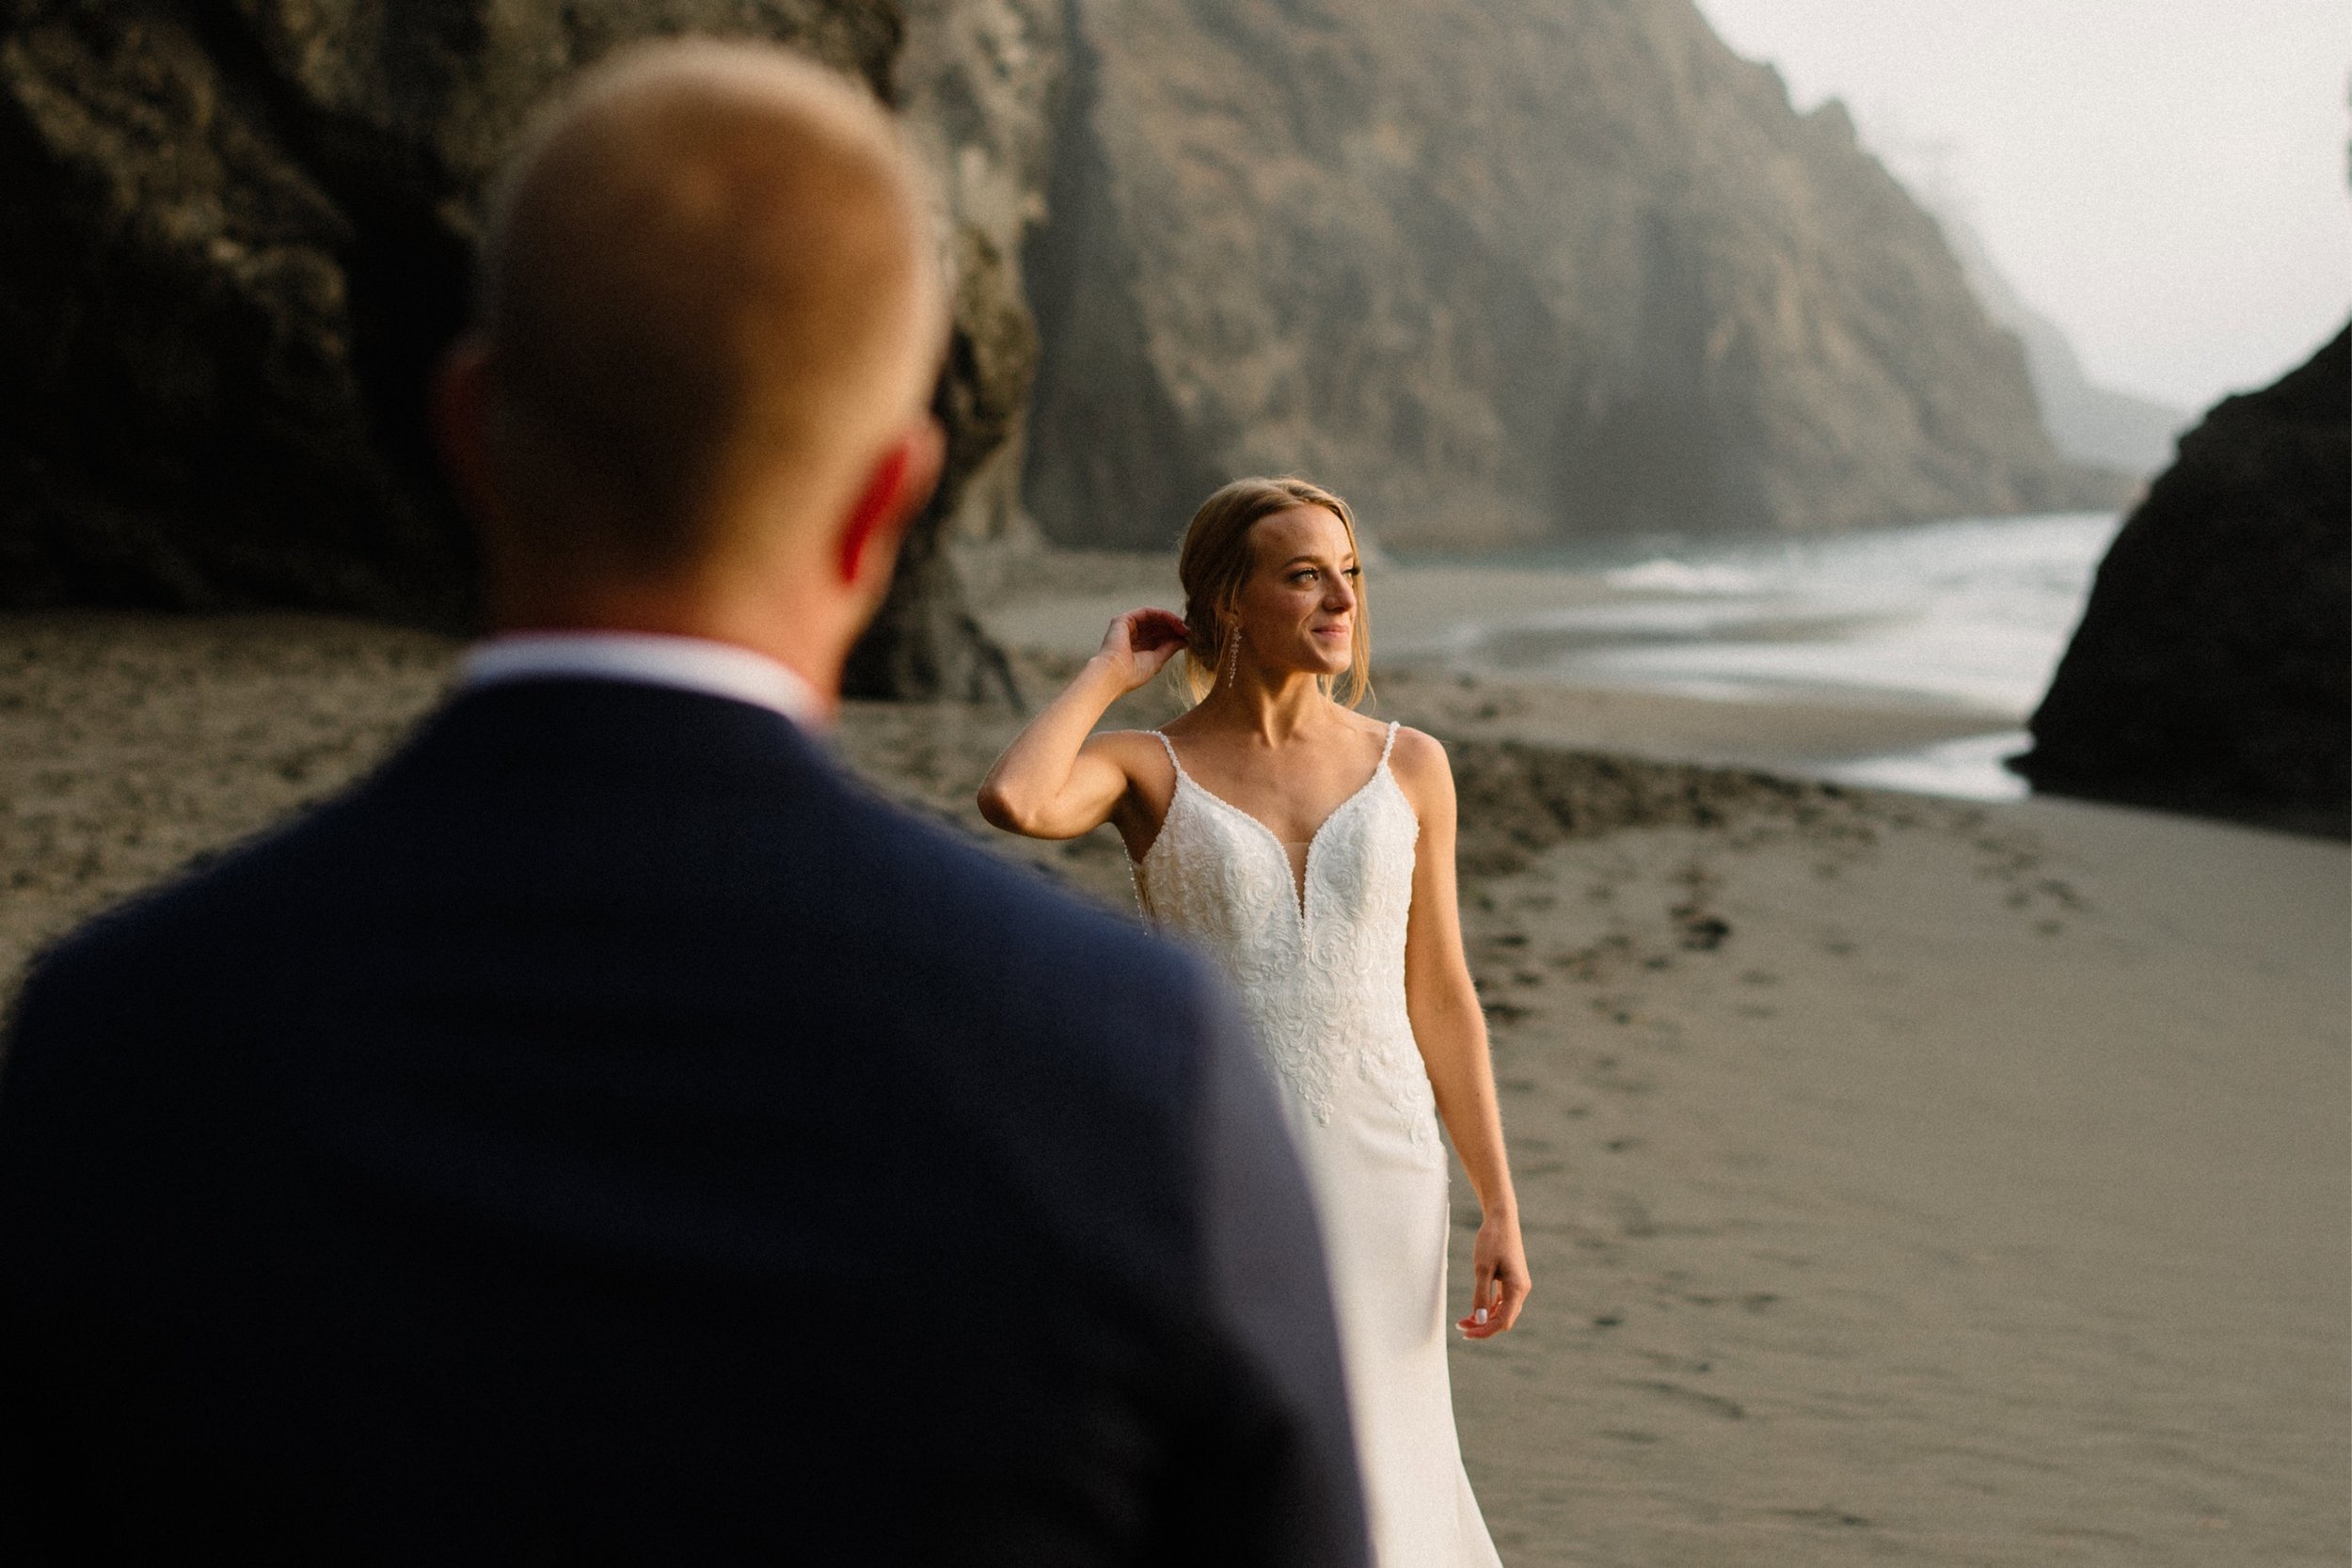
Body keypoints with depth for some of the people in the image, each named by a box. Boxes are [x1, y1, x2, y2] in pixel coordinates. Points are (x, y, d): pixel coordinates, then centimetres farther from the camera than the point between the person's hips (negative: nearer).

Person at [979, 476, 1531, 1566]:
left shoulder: (1408, 766, 5)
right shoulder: (1148, 768, -2)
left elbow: (1439, 997, 7)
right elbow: (1012, 803, -25)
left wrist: (1500, 1209, 3)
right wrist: (1108, 674, -8)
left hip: (1374, 1177, 2)